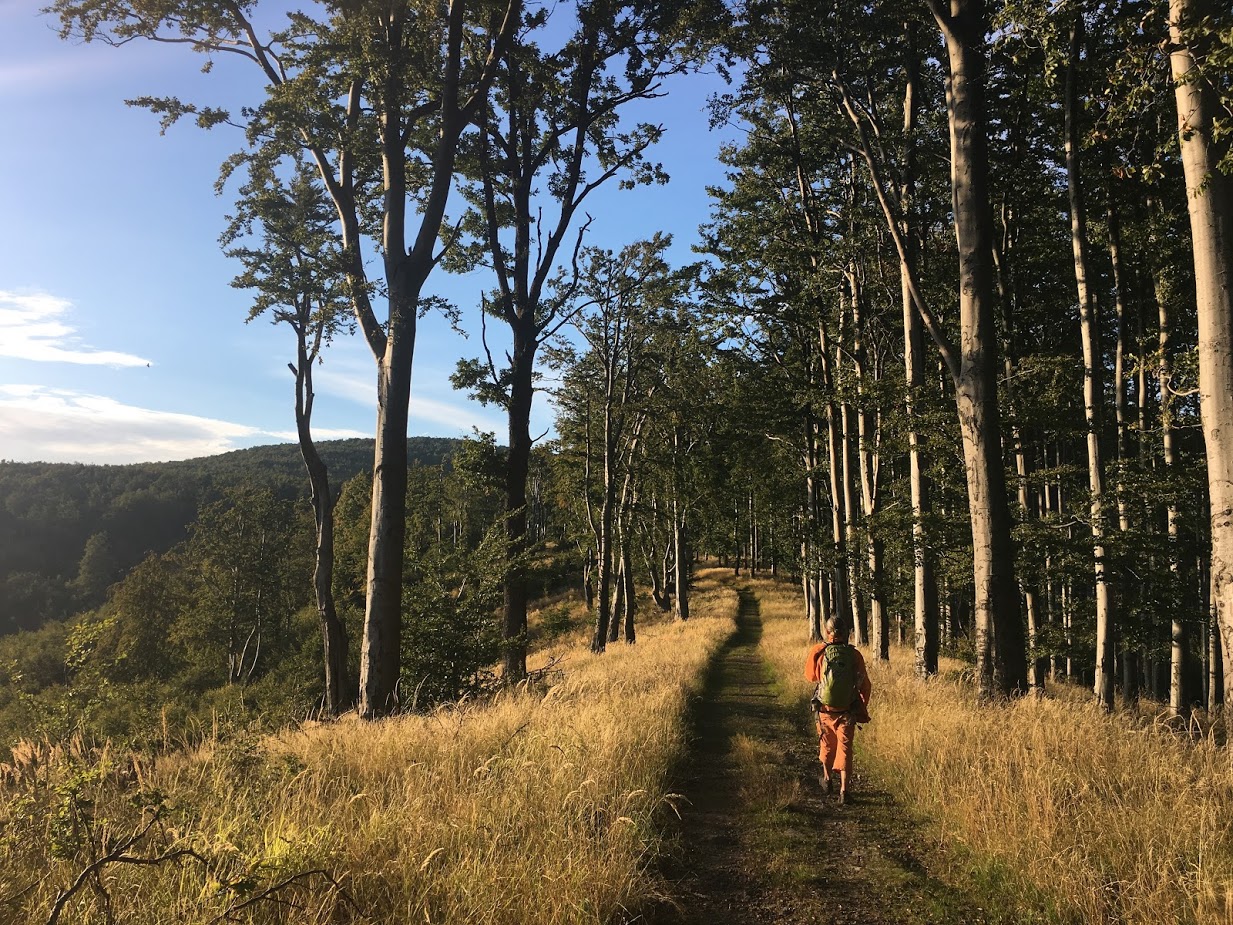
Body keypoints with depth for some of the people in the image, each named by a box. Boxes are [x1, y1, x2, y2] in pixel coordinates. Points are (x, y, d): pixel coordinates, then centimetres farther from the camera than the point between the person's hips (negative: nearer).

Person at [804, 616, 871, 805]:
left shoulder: (819, 652, -11)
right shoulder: (855, 655, -10)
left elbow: (810, 676, 7)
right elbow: (865, 686, -2)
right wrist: (863, 711, 10)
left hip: (824, 710, 1)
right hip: (847, 712, -1)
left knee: (827, 744, 22)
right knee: (845, 748, 7)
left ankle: (827, 778, 40)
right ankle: (843, 790, 1)